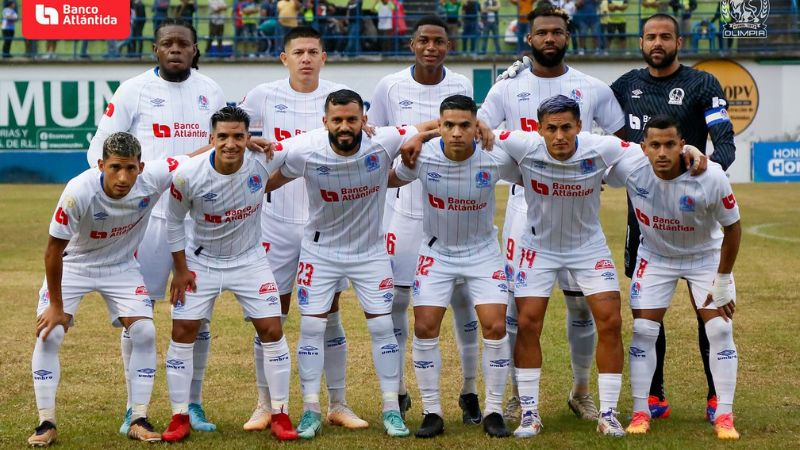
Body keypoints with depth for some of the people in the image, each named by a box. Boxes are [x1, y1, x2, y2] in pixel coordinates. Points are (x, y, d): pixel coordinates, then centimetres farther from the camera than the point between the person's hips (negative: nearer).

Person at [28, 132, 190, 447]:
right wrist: (56, 306, -16)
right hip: (72, 264, -2)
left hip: (121, 266, 3)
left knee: (144, 332, -9)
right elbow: (54, 249, -23)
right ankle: (46, 424, -2)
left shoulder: (154, 178, -27)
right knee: (48, 334, -14)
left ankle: (139, 421, 3)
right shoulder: (79, 191, -35)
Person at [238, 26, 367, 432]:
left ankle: (337, 405, 16)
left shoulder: (339, 96, 0)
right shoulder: (264, 96, -1)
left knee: (329, 316, 7)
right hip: (278, 221, 0)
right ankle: (265, 405, 13)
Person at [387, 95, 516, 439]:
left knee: (495, 327, -11)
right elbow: (390, 180, 3)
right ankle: (432, 412, 6)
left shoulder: (496, 159, -21)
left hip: (482, 251, -1)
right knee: (425, 327, -7)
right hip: (437, 251, 1)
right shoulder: (422, 156, -19)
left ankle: (494, 411, 5)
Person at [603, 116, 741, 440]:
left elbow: (732, 228, -17)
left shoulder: (711, 178, -31)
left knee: (720, 330, -8)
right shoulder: (629, 170, -29)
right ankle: (640, 412, 7)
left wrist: (722, 281, -12)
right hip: (655, 256, 1)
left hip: (706, 257, -1)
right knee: (643, 331, -4)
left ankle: (724, 416, 1)